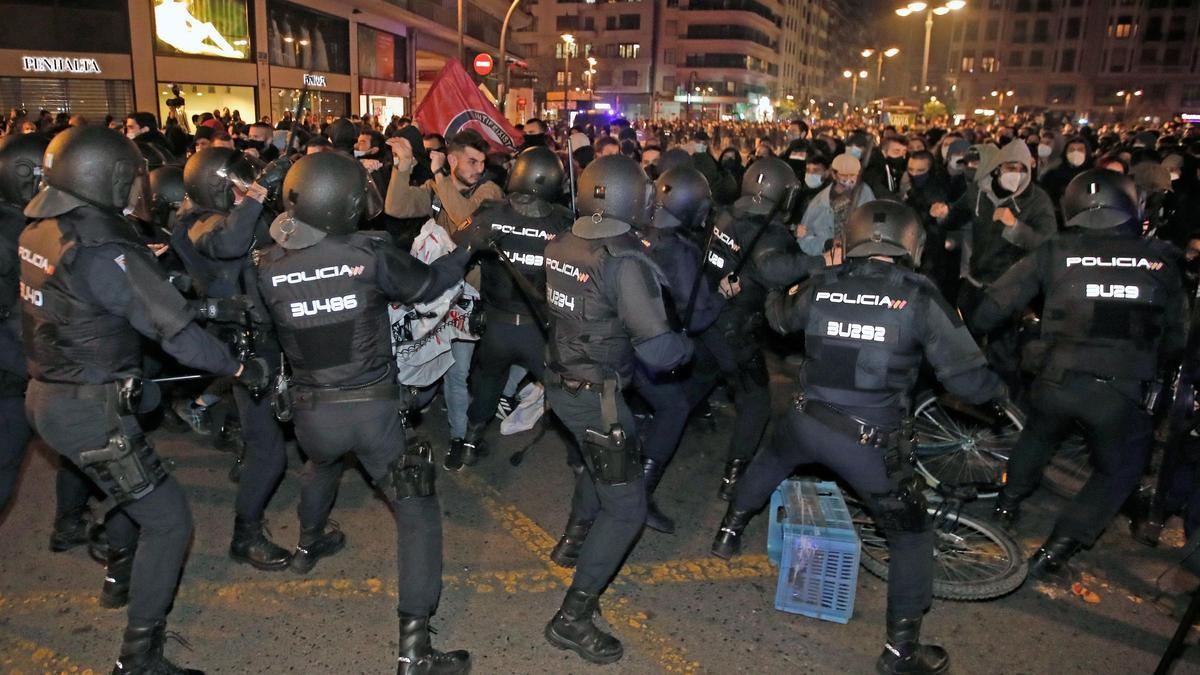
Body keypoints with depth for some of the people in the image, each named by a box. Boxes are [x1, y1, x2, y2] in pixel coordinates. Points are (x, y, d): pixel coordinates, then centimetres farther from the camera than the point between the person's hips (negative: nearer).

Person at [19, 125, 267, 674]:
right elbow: (175, 330, -24)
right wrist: (241, 368, -14)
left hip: (47, 394, 10)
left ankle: (120, 578, 51)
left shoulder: (41, 230, 2)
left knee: (137, 485, 30)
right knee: (167, 520, -2)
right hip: (88, 411, -10)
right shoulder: (100, 251, -25)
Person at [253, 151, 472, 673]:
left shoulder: (268, 267, -5)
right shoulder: (368, 254, -14)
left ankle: (309, 545, 62)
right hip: (372, 407, -4)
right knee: (417, 508, 4)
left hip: (310, 410, 4)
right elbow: (426, 284, -1)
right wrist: (467, 247, 13)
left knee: (321, 464, 38)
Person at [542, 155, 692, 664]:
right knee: (625, 508, 2)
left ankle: (574, 539, 52)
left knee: (593, 461, 35)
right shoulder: (625, 263, -24)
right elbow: (658, 350, -26)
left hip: (559, 382, 8)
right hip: (596, 397, -8)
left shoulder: (561, 246, -1)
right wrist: (687, 345, -5)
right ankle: (572, 618, 4)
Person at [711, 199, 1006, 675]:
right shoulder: (920, 297, -10)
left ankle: (729, 532, 51)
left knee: (770, 461, 37)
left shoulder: (821, 285, 1)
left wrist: (777, 298, 46)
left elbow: (781, 319, 23)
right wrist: (998, 388, 13)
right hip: (870, 442, -3)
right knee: (912, 534, 16)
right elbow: (967, 379, -10)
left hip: (805, 422, 4)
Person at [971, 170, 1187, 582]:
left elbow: (996, 303, 3)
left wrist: (972, 331, 21)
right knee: (1118, 470, 21)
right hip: (1122, 393, -1)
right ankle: (1053, 553, 14)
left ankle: (1008, 503, 46)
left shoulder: (1056, 252, 2)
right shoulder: (1160, 260, 5)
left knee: (1040, 433, 33)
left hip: (1058, 381, 1)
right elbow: (1177, 335, 14)